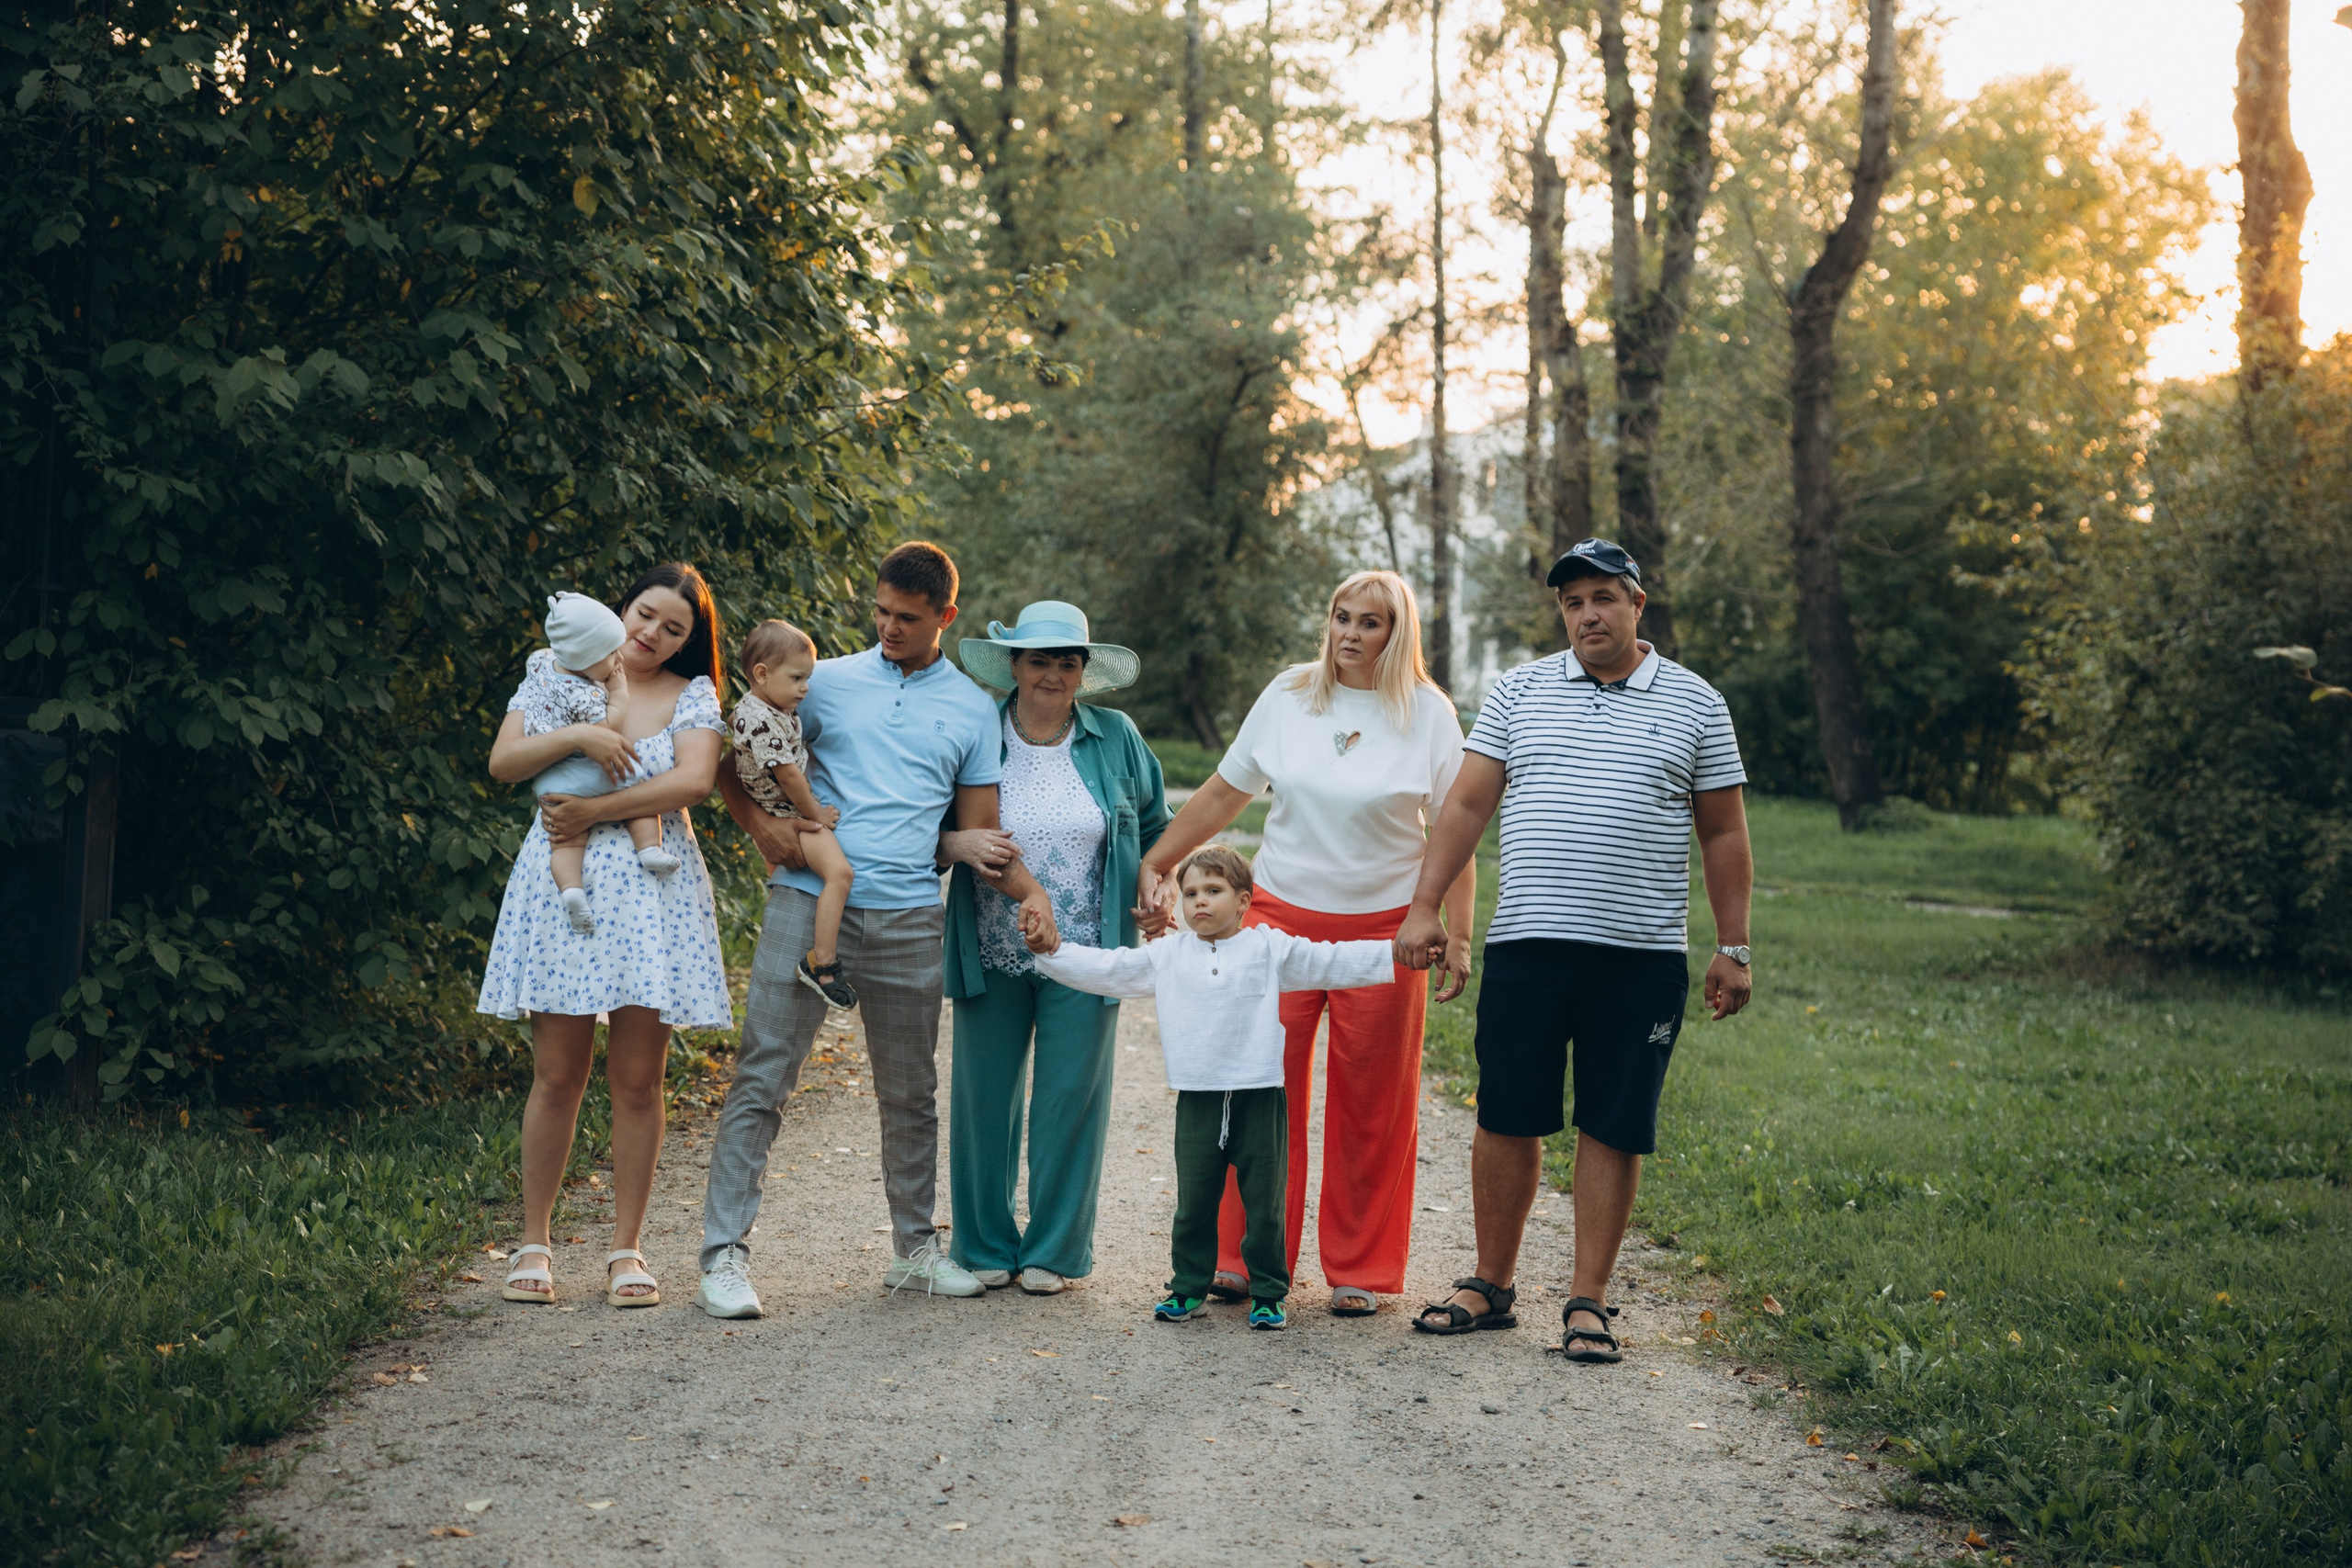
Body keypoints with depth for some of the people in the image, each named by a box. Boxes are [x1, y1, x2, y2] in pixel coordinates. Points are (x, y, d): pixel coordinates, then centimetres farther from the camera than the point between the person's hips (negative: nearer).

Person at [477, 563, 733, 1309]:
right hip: (561, 886, 0)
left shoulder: (692, 695, 7)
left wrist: (595, 811, -12)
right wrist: (578, 735, -15)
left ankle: (625, 1250, 10)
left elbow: (693, 780, -9)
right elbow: (503, 761, 0)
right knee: (557, 1074, 0)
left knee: (637, 1079, 1)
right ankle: (534, 1243, 12)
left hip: (651, 892, 0)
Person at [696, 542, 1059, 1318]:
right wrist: (764, 827, -3)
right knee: (761, 1078, -5)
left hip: (908, 917, 2)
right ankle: (724, 1254, -2)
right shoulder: (828, 682, 9)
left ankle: (915, 1246, 25)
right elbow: (736, 765, 15)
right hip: (809, 899, -1)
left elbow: (980, 832, 13)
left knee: (910, 1092, 11)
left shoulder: (973, 709, 12)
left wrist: (1029, 889, -5)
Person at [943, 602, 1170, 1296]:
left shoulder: (1117, 739, 3)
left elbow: (1156, 825, 16)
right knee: (985, 1096, 4)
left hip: (1084, 953, 0)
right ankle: (986, 1246, 19)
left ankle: (1054, 1250, 15)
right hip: (992, 953, 0)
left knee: (1071, 1097, 2)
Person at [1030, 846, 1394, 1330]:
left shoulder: (1271, 949, 4)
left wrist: (1399, 954, -3)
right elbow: (1105, 970, 11)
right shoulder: (1167, 956, 9)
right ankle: (1188, 1287, 21)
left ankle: (1268, 1292, 16)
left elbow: (1335, 963, 3)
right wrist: (1053, 952, 2)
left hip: (1259, 1096, -2)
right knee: (1193, 1202, 8)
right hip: (1197, 1101, 2)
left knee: (1264, 1203, 4)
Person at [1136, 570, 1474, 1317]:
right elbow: (1223, 793, 11)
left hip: (1384, 926, -1)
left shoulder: (1428, 714, 0)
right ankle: (1246, 1258, 12)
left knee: (1371, 1108, 4)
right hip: (1281, 914, 2)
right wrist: (1154, 863, 9)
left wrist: (1457, 935, -6)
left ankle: (1359, 1270, 16)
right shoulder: (1289, 695, 5)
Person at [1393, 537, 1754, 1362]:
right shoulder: (1518, 691, 9)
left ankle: (1588, 1301, 13)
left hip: (1641, 955, -1)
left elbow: (1723, 835, 8)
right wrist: (1425, 905, -1)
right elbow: (1467, 804, 8)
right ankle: (1492, 1284, 18)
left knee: (1614, 1128, 3)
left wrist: (1732, 949, 4)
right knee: (1506, 1118, 4)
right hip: (1527, 945, 1)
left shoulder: (1694, 704, 6)